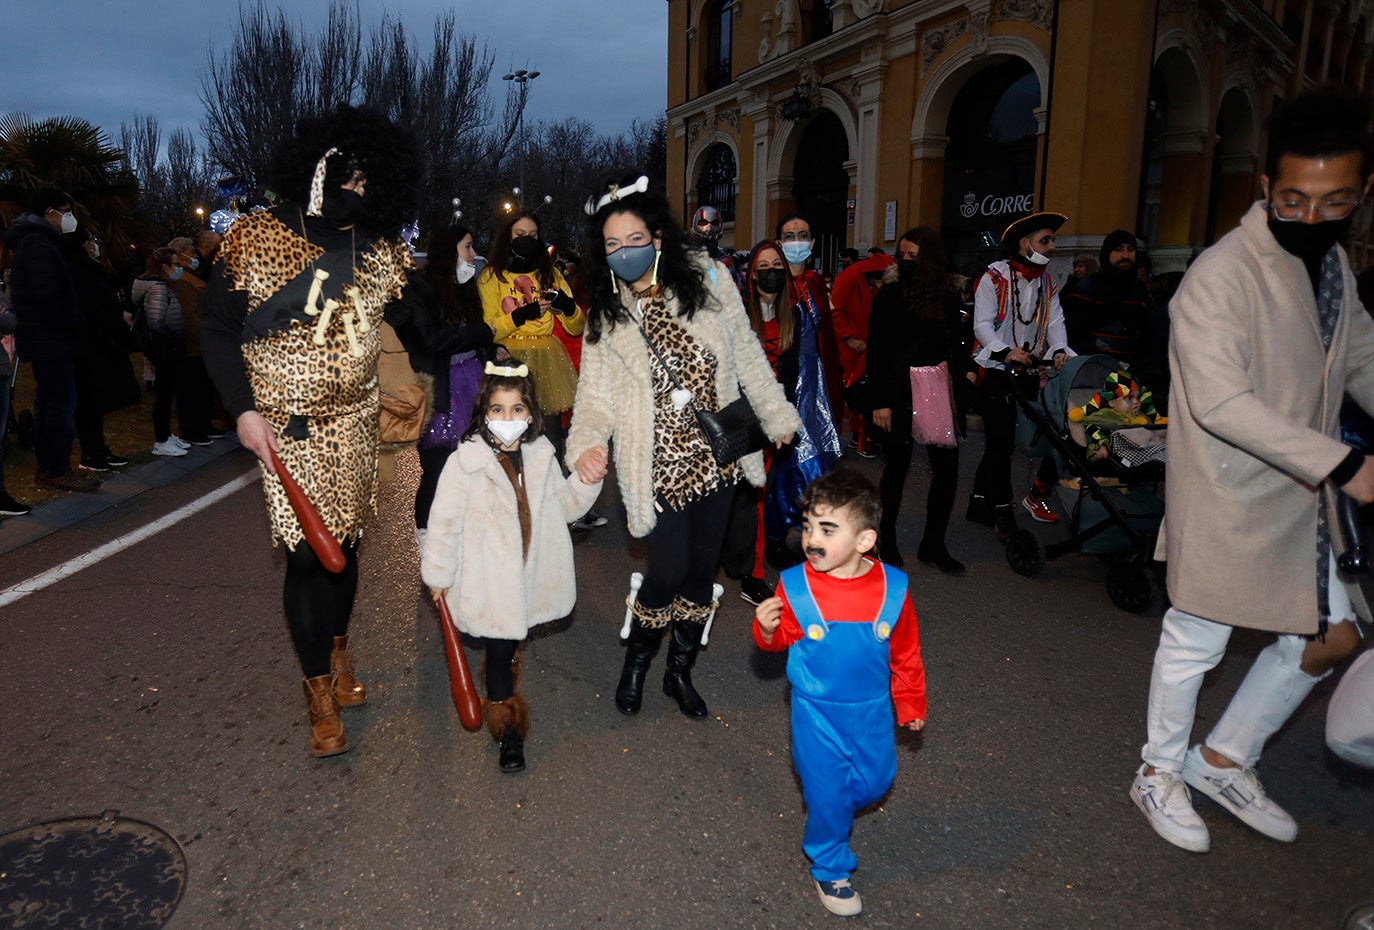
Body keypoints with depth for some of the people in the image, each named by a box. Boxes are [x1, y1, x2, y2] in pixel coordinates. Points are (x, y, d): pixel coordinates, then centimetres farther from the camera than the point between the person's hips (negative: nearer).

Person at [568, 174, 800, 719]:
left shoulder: (707, 278, -2)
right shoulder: (605, 316, -2)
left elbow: (746, 354, 5)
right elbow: (595, 394, -7)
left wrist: (776, 417, 9)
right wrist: (587, 442, -27)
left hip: (716, 456, 2)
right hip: (660, 463, -2)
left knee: (702, 570, 11)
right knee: (668, 571, -5)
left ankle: (680, 672, 33)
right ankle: (636, 663, 26)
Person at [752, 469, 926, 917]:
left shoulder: (892, 588, -17)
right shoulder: (795, 585, -20)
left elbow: (905, 653, -2)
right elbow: (781, 639, -4)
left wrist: (910, 704, 9)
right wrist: (767, 628, -28)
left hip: (872, 710, 3)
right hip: (817, 712, -2)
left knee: (875, 780, 19)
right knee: (828, 791, 7)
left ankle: (835, 808, 53)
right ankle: (829, 868, 35)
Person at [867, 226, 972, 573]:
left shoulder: (948, 298, 6)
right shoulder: (889, 295, -4)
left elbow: (954, 347, 16)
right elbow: (875, 353, -5)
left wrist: (966, 371, -3)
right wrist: (880, 402, -10)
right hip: (898, 396, -3)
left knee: (947, 468, 2)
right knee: (897, 466, 5)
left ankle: (933, 545, 17)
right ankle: (887, 540, 24)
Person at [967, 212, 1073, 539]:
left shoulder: (1047, 284, 15)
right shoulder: (995, 278, -5)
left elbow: (1055, 321, 5)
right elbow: (982, 323, -11)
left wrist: (1058, 350, -15)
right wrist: (1005, 352, -26)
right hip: (995, 368, -6)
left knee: (1001, 439, 10)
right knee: (1000, 439, -9)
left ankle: (980, 501, 21)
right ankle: (1002, 510, -4)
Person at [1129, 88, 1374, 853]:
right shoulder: (1222, 275, -20)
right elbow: (1219, 400, -28)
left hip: (1303, 492, 8)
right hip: (1229, 496, -8)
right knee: (1196, 643, 6)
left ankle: (1225, 758, 34)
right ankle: (1161, 773, 30)